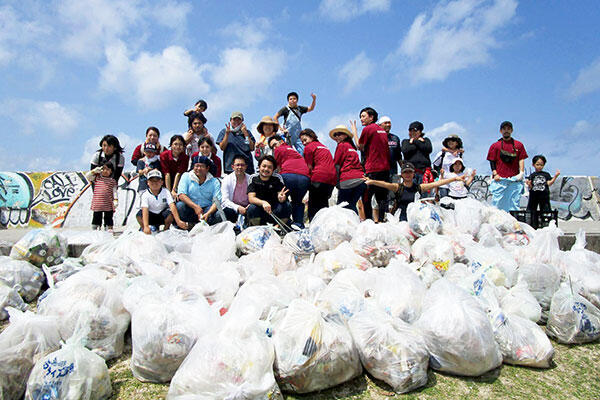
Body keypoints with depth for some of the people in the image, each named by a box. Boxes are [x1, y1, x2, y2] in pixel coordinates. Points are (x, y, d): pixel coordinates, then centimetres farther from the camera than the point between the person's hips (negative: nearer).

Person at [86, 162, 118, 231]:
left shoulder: (112, 181, 7)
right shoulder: (96, 178, 11)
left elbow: (114, 191, 3)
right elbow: (87, 176, 6)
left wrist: (115, 200, -6)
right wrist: (94, 171, -2)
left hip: (108, 205, 0)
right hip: (97, 204, 1)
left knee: (108, 218, 5)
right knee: (96, 217, 5)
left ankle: (109, 228, 10)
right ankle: (95, 229, 12)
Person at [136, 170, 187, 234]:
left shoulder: (165, 191, -15)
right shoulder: (145, 194, -17)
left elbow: (172, 206, -28)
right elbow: (145, 210, -30)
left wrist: (178, 221, -43)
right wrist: (146, 226, -45)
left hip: (162, 216, 1)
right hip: (150, 217, 0)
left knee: (170, 213, -31)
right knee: (139, 215, -29)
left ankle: (166, 229, -1)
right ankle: (143, 229, 2)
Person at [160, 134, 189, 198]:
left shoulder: (185, 157, -11)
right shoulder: (164, 155, -13)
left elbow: (178, 174, -17)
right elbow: (167, 174, -18)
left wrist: (173, 191, -25)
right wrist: (169, 191, -23)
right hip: (166, 183, 0)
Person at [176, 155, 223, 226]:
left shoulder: (214, 181, 4)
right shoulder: (186, 176, 4)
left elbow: (217, 201, -6)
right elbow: (181, 195, -8)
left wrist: (207, 214, -25)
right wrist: (195, 206, -20)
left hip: (206, 209, 0)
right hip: (189, 208, 0)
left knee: (219, 214, -28)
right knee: (179, 205, -30)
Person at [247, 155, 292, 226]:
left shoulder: (277, 178, -3)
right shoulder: (253, 178, -7)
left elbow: (283, 196, -13)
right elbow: (251, 198, -19)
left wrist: (281, 198, -40)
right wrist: (263, 203, -40)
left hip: (274, 211, 1)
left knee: (287, 206, -26)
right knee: (252, 208, -32)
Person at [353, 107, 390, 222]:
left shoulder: (367, 129, -6)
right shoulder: (382, 130, 17)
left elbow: (360, 147, 3)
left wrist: (354, 131, 12)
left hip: (373, 169, -8)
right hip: (385, 168, 8)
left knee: (366, 197, -2)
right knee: (382, 197, 9)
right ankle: (382, 221, 10)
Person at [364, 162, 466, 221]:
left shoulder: (419, 187, 11)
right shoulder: (398, 187, 3)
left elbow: (437, 183, 9)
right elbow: (385, 184, -15)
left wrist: (455, 178, 6)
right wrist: (372, 181, -35)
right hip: (402, 221, -2)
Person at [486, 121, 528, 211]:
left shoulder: (519, 145, 14)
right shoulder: (495, 145, 9)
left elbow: (521, 159, 10)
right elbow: (492, 161, 6)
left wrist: (521, 172, -3)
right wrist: (495, 174, -6)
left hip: (515, 180, 2)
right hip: (499, 180, -2)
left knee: (514, 205, 2)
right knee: (497, 203, -3)